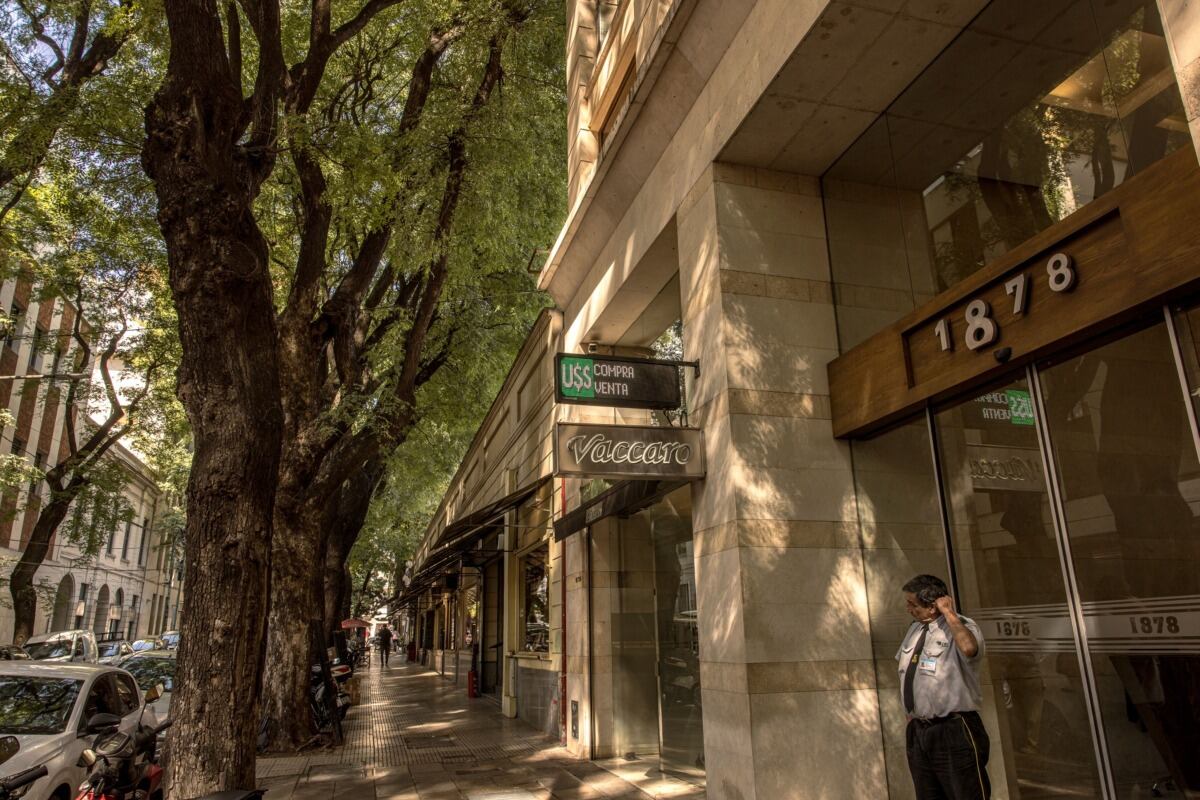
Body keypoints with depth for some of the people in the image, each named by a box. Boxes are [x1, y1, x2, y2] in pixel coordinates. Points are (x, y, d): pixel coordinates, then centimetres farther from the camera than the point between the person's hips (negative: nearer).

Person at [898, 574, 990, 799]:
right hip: (917, 732, 7)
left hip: (954, 732, -7)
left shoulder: (961, 626, -12)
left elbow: (968, 648, -38)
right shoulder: (915, 628, 10)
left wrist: (948, 612, -26)